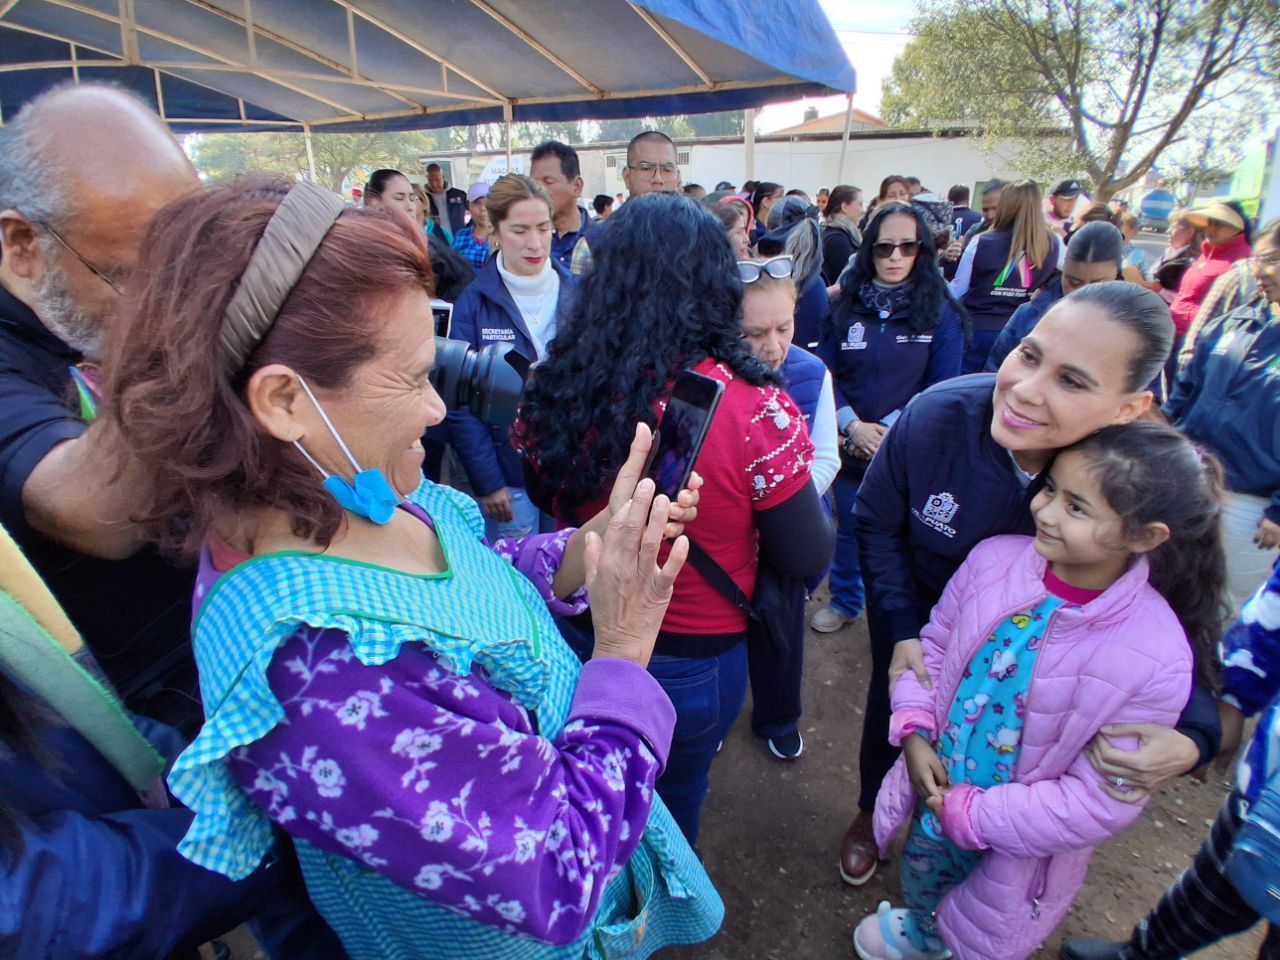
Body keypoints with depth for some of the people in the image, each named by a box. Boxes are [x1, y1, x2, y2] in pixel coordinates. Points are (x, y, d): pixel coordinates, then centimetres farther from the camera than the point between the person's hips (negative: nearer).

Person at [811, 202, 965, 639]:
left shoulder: (940, 311, -5)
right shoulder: (846, 306, 1)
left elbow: (942, 387, -7)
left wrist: (888, 432, -16)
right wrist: (853, 427, -15)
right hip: (851, 447, 2)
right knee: (849, 529, 17)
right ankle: (844, 600, 40)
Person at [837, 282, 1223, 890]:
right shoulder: (936, 415, -37)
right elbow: (878, 525, -18)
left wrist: (1192, 735, -34)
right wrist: (903, 632, -23)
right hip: (914, 615, 0)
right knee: (893, 711, 26)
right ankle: (872, 813, 60)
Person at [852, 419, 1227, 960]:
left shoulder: (1156, 659, -29)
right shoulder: (995, 559, -20)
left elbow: (1099, 804, -22)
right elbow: (934, 642, -3)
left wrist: (968, 815, -20)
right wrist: (914, 731, -15)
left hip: (1017, 847, -4)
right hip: (936, 788, 4)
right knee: (921, 882, 34)